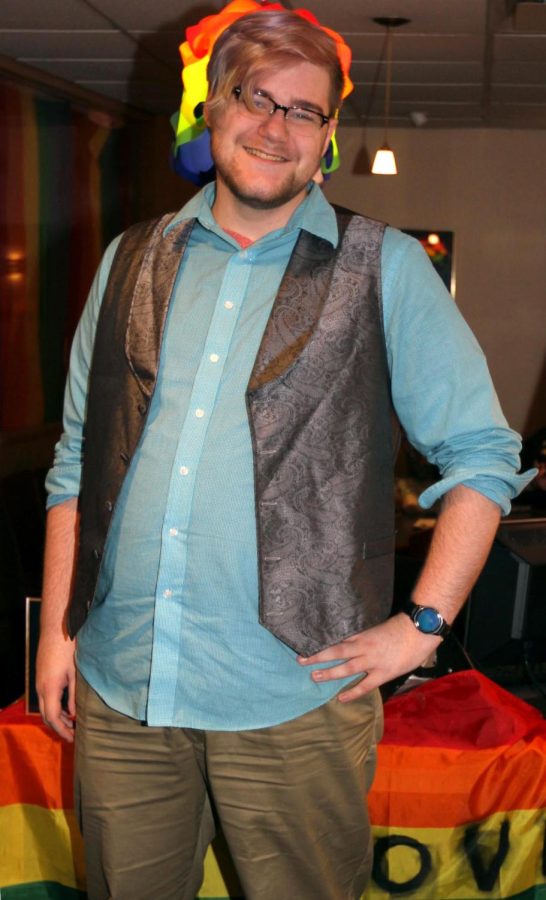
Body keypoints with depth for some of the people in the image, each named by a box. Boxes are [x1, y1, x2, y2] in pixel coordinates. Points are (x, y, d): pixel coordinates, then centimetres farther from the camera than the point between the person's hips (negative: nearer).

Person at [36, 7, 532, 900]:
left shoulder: (385, 268, 0)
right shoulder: (132, 262, 9)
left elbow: (483, 452, 1)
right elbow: (76, 460, 12)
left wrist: (423, 623, -6)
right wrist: (56, 628, 9)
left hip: (291, 697, -2)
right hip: (118, 688, 3)